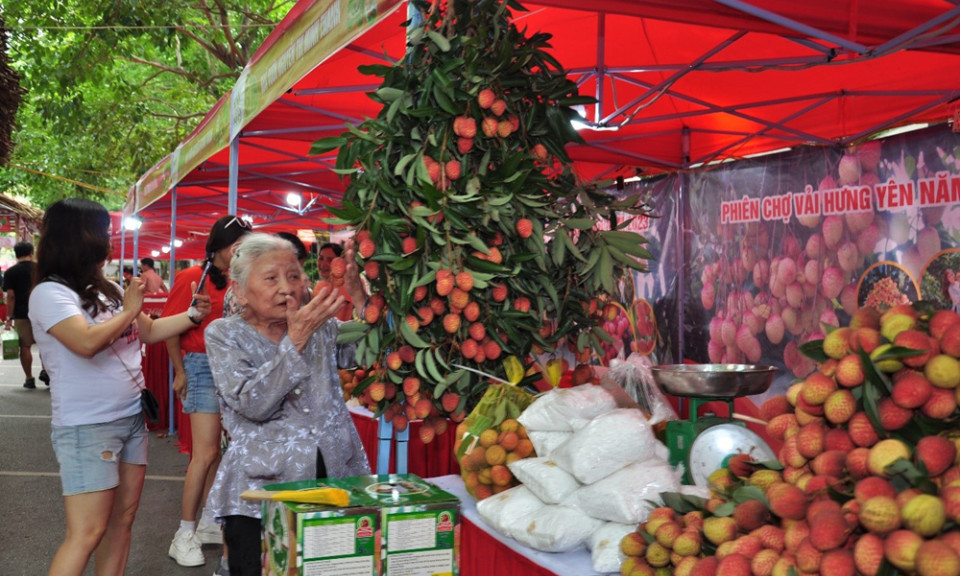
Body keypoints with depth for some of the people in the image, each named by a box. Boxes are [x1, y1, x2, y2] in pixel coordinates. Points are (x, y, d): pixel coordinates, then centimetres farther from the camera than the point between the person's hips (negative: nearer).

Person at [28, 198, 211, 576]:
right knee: (87, 533, -8)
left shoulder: (109, 290, 10)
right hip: (87, 427, -8)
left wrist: (193, 315, 8)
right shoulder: (50, 293, -13)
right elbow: (86, 342, -29)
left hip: (132, 417, 8)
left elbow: (149, 331, 22)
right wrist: (128, 310, -14)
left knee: (122, 520, 12)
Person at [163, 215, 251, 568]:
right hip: (204, 366, -6)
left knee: (224, 450, 10)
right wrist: (180, 372, -6)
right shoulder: (193, 278, -8)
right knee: (207, 453, -7)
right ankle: (185, 535, 3)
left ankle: (208, 523, 24)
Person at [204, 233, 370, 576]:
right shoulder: (224, 335, -1)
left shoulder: (321, 327, 9)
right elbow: (254, 405, -14)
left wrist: (359, 295, -15)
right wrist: (296, 339, -21)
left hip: (337, 479, 3)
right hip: (262, 490, -3)